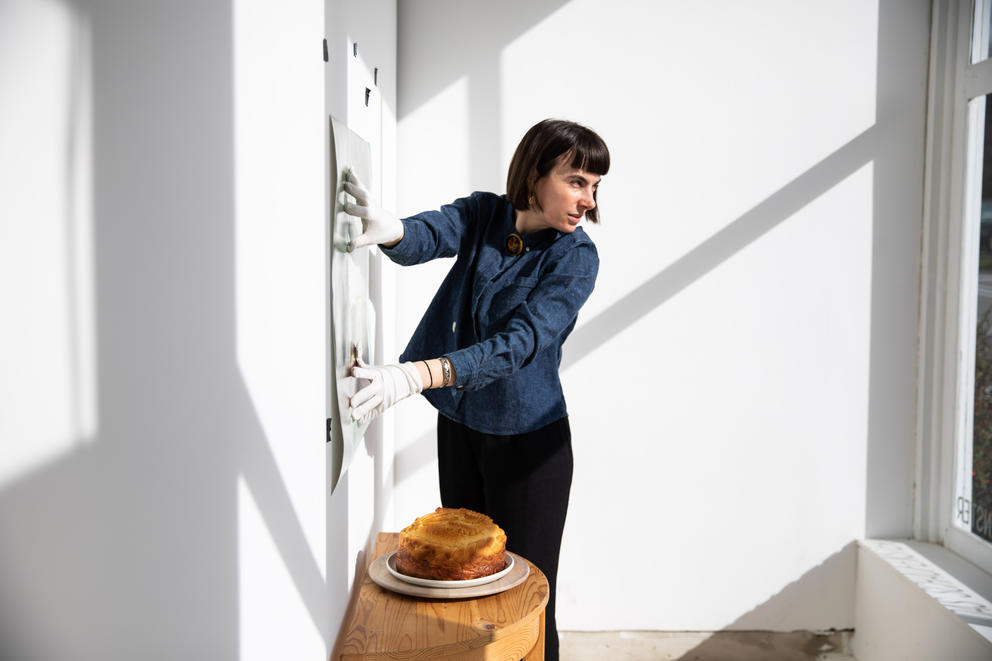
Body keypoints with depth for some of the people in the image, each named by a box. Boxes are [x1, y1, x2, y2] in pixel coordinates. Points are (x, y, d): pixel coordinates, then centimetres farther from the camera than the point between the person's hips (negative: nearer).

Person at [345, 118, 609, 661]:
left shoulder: (575, 257, -16)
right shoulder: (483, 214, -4)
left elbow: (518, 343, -28)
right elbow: (430, 235, -23)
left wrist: (415, 376, -42)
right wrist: (389, 229, -49)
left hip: (527, 438, -4)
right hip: (458, 424, 4)